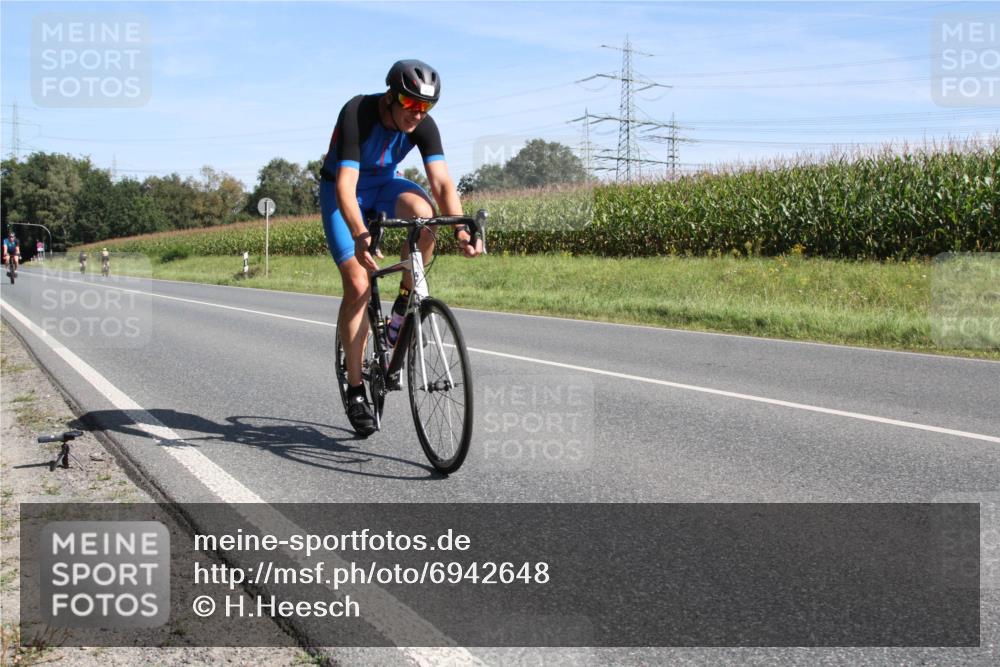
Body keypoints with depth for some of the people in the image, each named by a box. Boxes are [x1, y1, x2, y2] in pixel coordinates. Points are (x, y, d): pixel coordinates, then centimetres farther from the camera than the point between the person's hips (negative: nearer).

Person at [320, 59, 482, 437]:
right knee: (357, 285, -15)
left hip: (383, 184, 3)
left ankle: (405, 303, -13)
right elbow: (345, 186, -40)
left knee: (422, 208, -33)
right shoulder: (357, 114, -31)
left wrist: (461, 228, -44)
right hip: (342, 191, -3)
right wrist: (360, 236, -56)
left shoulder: (424, 126, -19)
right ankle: (355, 390, -4)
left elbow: (442, 182, -26)